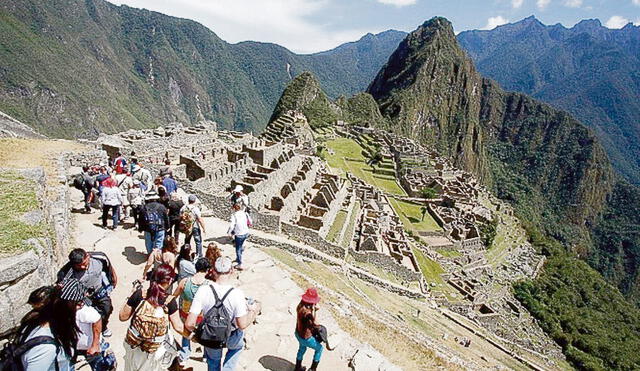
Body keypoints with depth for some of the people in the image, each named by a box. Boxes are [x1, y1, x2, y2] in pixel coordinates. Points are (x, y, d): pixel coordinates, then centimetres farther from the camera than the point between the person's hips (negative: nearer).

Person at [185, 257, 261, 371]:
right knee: (238, 344, 36)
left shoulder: (203, 290, -27)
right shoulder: (237, 293, -31)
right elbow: (242, 324, -25)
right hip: (231, 339, -1)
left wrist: (194, 332, -2)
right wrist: (253, 311, -7)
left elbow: (189, 323, -24)